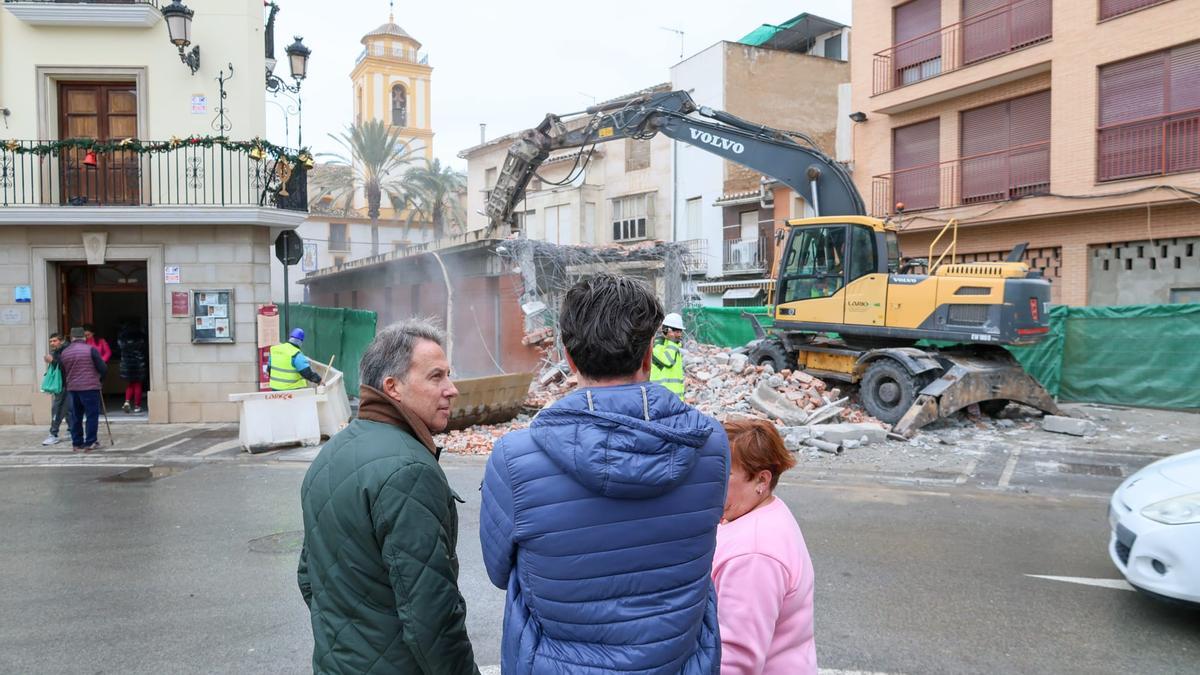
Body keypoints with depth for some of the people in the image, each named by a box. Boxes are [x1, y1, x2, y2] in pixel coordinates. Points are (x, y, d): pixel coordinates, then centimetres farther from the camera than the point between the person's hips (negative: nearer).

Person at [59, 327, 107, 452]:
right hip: (90, 387, -5)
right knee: (92, 415, 0)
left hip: (72, 389, 5)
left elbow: (62, 373, 13)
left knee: (75, 416, 13)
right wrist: (101, 378, 10)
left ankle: (76, 443, 17)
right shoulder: (91, 350, -7)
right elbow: (103, 368, -9)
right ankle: (90, 443, -2)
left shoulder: (64, 353, 8)